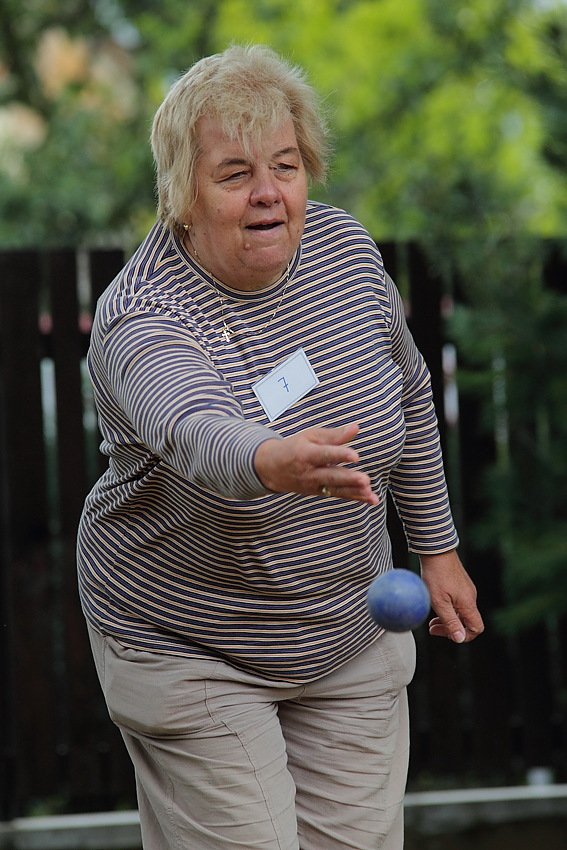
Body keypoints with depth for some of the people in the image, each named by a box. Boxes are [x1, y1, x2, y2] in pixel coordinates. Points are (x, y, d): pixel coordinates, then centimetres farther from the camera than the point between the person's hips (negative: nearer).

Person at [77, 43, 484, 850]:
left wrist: (437, 548, 12)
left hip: (351, 634, 5)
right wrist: (271, 462, -69)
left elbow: (409, 394, 8)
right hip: (188, 653, -5)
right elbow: (194, 430, -48)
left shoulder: (346, 249, -8)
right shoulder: (141, 320, -26)